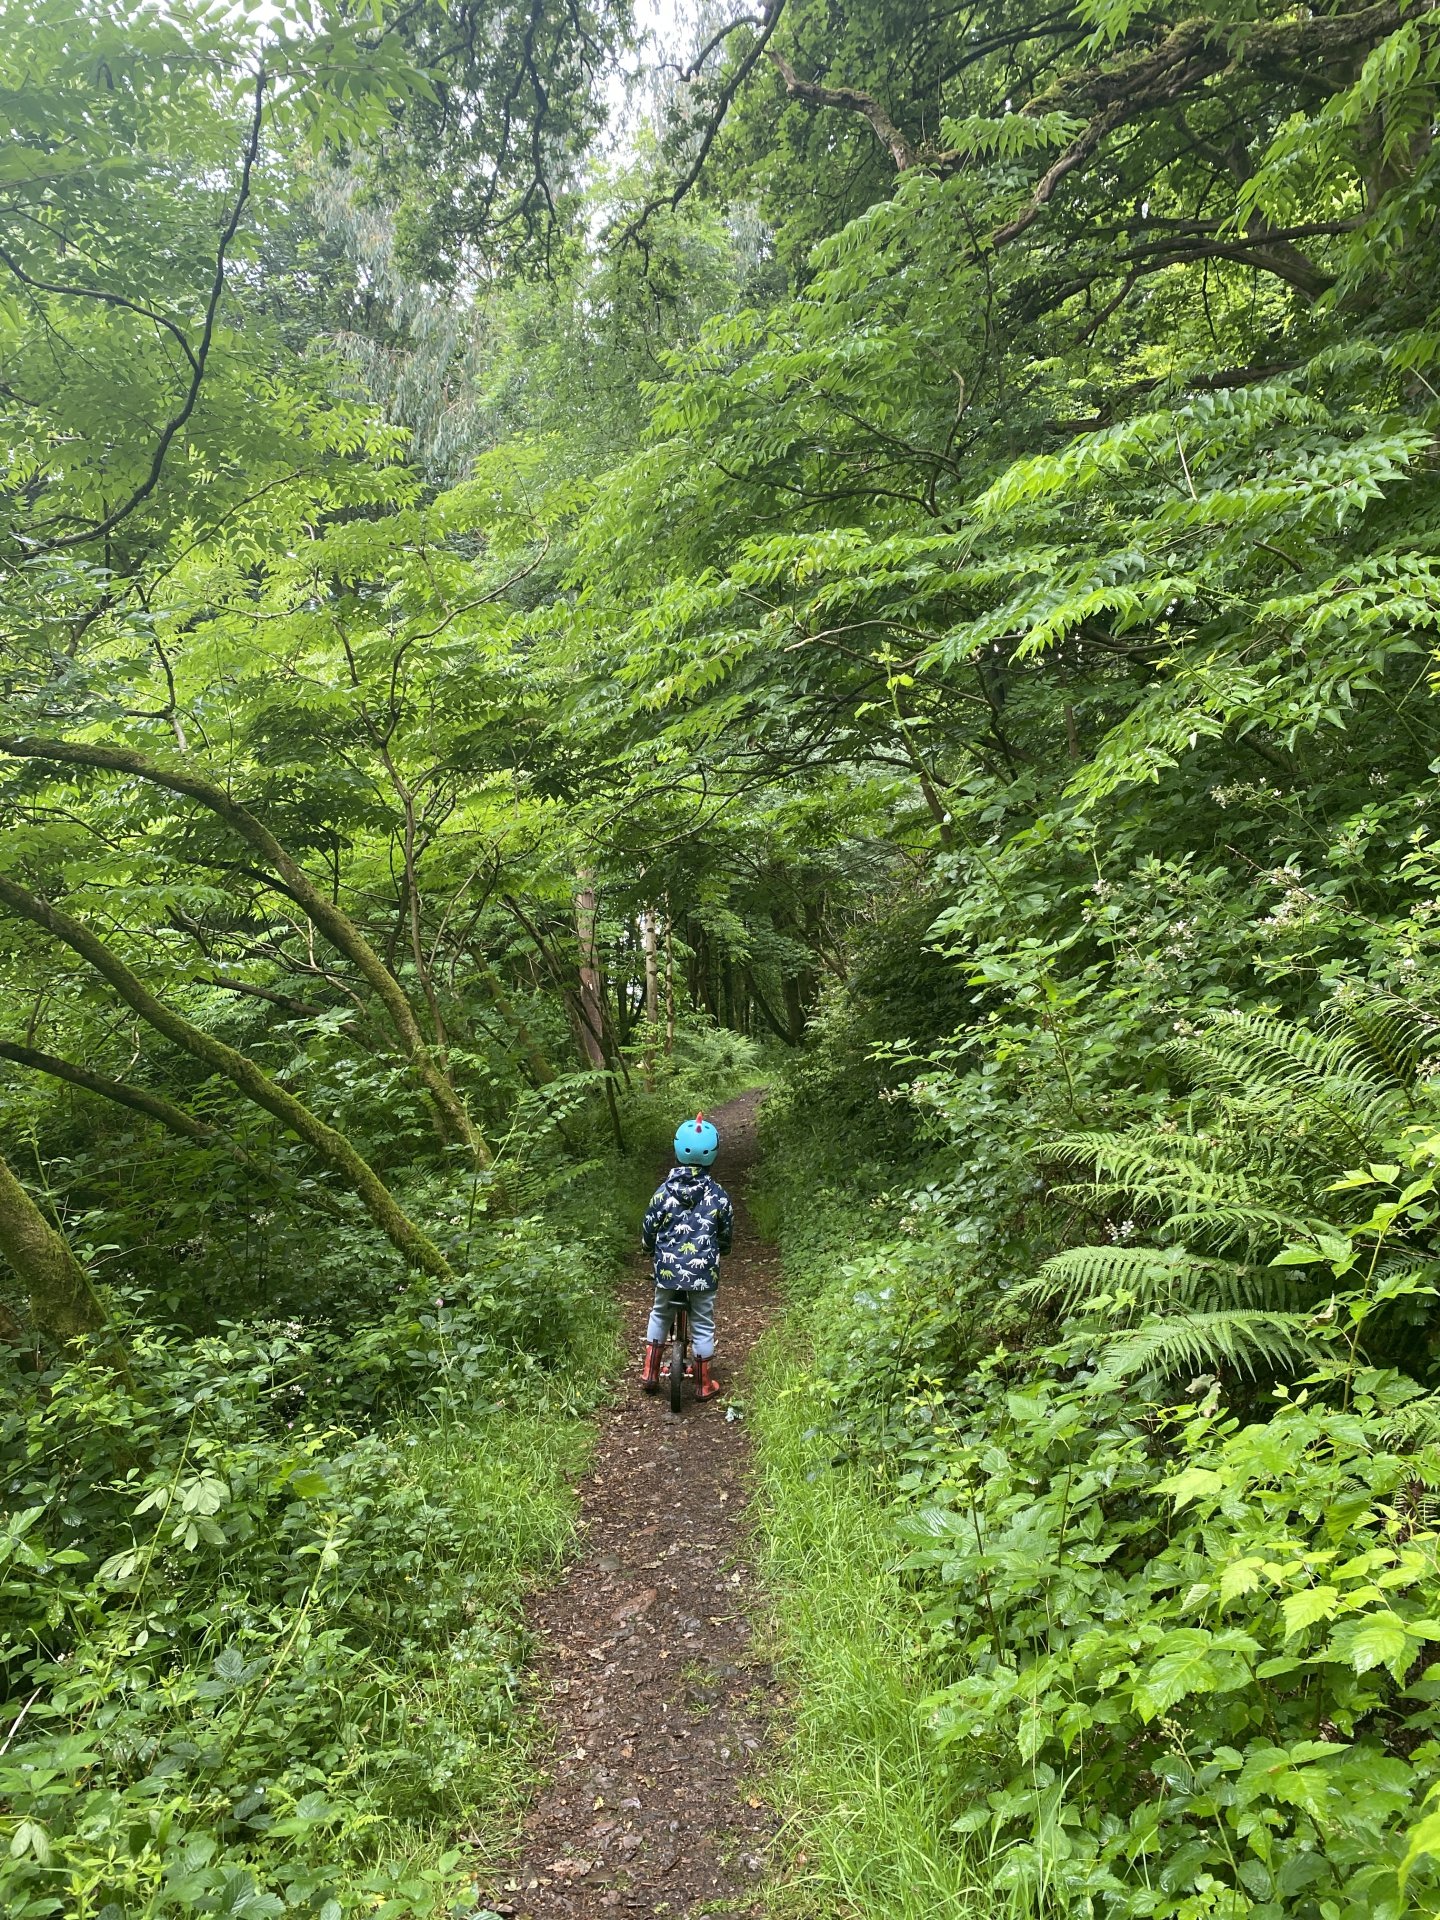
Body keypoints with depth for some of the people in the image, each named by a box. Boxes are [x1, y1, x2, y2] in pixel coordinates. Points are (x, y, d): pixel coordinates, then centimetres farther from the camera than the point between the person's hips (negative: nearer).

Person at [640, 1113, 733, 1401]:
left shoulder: (664, 1192, -7)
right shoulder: (719, 1196, -8)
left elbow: (648, 1232, 1)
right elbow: (725, 1236, 4)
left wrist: (651, 1249, 22)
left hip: (667, 1269, 1)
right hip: (704, 1272, -1)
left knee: (659, 1315, 24)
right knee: (703, 1326, 13)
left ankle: (650, 1373, 28)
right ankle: (704, 1385, 23)